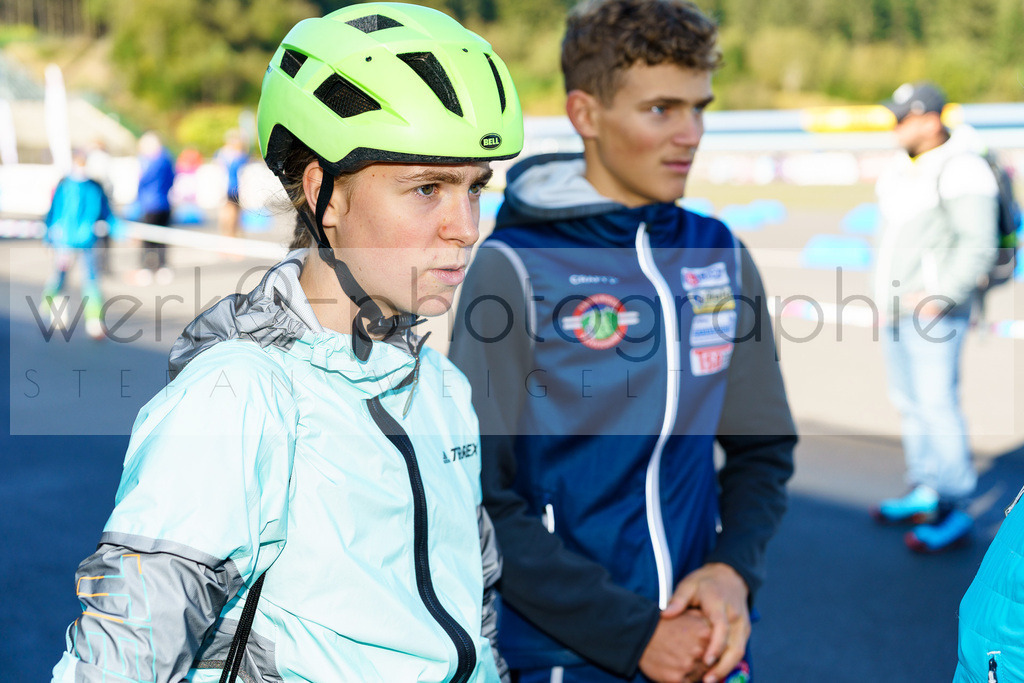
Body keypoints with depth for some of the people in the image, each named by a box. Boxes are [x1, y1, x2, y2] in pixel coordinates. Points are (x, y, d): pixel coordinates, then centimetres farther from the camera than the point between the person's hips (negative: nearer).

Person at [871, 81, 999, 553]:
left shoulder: (961, 170, -14)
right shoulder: (902, 166, 12)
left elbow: (979, 246, -18)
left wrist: (940, 297, -21)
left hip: (934, 310, -9)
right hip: (896, 306, 9)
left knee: (937, 404, -9)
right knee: (909, 403, 13)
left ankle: (954, 510, 0)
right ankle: (924, 493, 25)